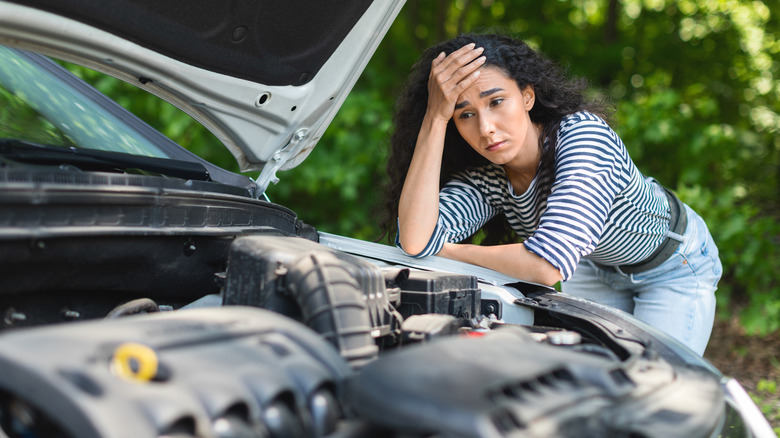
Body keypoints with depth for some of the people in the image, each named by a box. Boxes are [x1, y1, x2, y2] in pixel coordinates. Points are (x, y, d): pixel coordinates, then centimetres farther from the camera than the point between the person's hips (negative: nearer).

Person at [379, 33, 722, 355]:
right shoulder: (483, 179, -22)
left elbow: (548, 265, -46)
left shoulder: (584, 133, -39)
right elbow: (416, 241, -40)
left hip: (674, 264, -4)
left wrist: (452, 252, -31)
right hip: (597, 265, 4)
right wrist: (435, 116, -41)